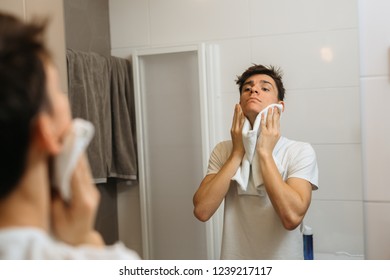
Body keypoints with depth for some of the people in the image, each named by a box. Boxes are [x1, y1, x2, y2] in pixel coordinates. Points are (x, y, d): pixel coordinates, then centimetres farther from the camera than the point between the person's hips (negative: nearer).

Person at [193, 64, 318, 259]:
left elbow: (292, 217, -27)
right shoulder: (223, 150, -4)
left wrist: (264, 153, -22)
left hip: (284, 269, -2)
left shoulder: (301, 152, -13)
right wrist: (237, 153, -16)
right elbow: (202, 210, -16)